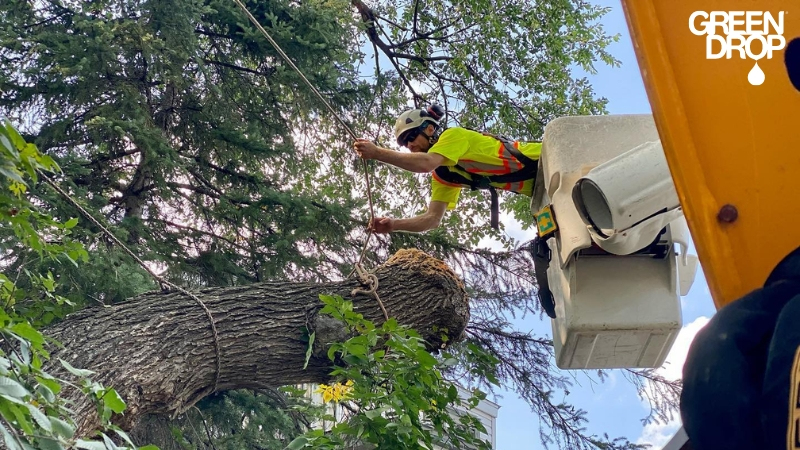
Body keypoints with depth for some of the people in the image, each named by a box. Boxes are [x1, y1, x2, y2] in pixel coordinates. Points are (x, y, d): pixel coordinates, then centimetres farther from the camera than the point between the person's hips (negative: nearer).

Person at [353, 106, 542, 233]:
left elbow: (426, 163, -33)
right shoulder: (443, 176, 9)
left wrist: (377, 152, -30)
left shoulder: (454, 135, -15)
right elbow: (433, 217, 3)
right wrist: (393, 224, -11)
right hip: (536, 188, 8)